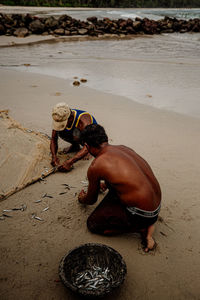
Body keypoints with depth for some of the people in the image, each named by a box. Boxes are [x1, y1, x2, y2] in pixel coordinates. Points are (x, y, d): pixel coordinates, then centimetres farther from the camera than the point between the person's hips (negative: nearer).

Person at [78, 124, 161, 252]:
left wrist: (82, 199, 30)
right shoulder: (124, 148, 7)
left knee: (93, 224, 6)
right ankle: (148, 223, 14)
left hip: (143, 214, -7)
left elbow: (92, 200, 6)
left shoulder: (95, 166, -13)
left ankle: (142, 228, 2)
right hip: (157, 206, 8)